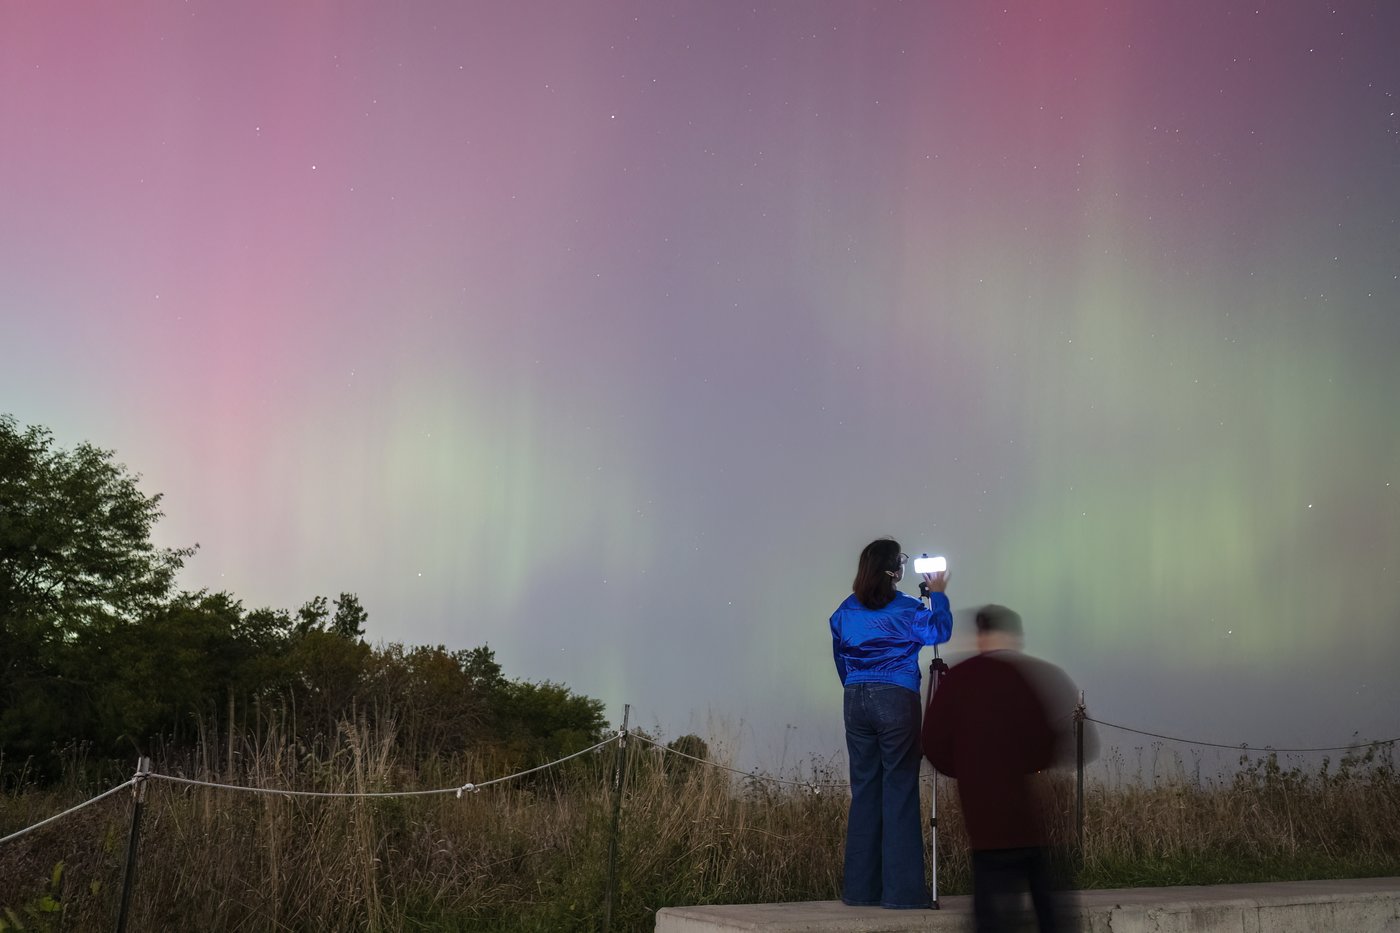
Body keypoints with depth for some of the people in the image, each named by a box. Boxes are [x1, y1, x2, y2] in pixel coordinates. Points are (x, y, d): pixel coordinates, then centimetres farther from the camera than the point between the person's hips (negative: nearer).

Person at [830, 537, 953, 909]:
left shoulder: (845, 611, 8)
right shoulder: (907, 609, -7)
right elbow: (939, 631, 6)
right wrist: (937, 595, 18)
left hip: (856, 701, 5)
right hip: (897, 699, -5)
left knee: (863, 790, 9)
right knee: (900, 791, -2)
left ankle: (860, 888, 11)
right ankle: (901, 889, -2)